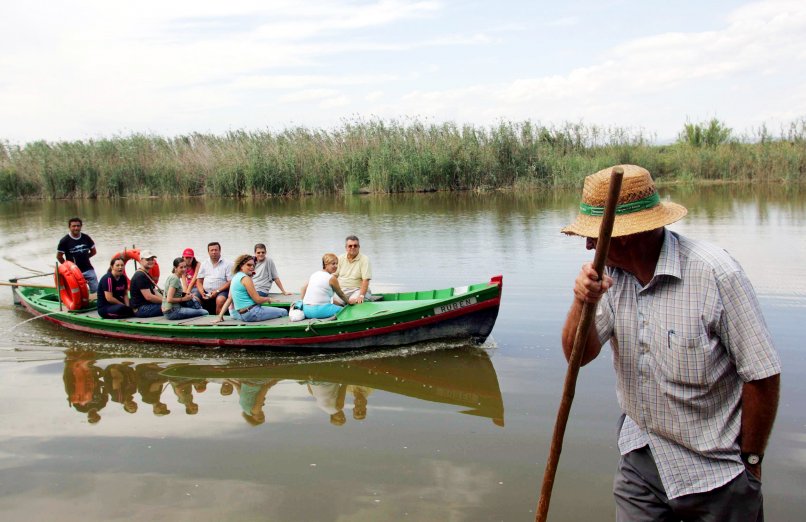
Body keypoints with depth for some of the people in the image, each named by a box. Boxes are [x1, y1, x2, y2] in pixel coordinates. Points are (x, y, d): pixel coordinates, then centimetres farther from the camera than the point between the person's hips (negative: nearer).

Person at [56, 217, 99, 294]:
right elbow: (59, 256, 0)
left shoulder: (86, 238, 0)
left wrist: (83, 258, 8)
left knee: (96, 290, -3)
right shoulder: (64, 241, -9)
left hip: (88, 269, 3)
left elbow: (93, 252, 14)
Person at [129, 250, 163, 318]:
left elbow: (155, 293, 16)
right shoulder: (140, 276, -13)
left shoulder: (147, 274, 20)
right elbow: (148, 297, -20)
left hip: (147, 305, 10)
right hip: (140, 309, -10)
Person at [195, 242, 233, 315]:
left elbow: (230, 282, -4)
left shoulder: (227, 264, 3)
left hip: (221, 291, -4)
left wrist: (217, 291, -13)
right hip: (205, 292, 4)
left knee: (220, 300, -36)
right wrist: (202, 293, -5)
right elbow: (199, 281, 14)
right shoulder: (204, 264, 17)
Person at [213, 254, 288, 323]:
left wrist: (220, 316, 9)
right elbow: (257, 300, -16)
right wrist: (268, 299, 4)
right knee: (284, 312, 2)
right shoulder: (246, 278, -16)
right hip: (252, 313, -9)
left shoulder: (235, 277, 12)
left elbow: (229, 299, 9)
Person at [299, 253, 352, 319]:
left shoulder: (314, 274, 12)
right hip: (318, 310, -7)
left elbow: (304, 288, 20)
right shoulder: (332, 278, -5)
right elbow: (341, 294, 8)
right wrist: (349, 302, 25)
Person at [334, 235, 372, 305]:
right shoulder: (340, 258, 10)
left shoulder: (364, 259, -3)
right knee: (334, 301, -27)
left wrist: (361, 296, -23)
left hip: (357, 290, -3)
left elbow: (365, 280, -11)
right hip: (341, 290, 3)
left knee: (353, 301, -34)